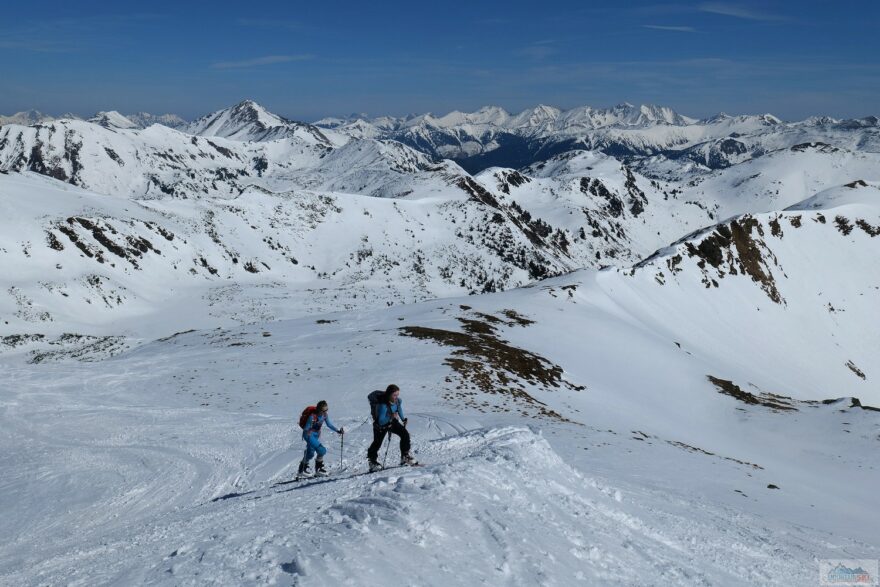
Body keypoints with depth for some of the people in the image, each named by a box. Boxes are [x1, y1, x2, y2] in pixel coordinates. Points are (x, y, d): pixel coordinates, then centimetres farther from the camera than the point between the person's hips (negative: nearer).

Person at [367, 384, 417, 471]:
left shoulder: (398, 401, -18)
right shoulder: (383, 405, -37)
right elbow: (381, 421, -36)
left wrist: (403, 419, 16)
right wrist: (391, 417, -48)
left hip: (392, 422, 5)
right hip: (381, 425, -5)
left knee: (405, 434, -9)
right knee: (377, 442, -8)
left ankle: (405, 457, 5)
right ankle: (372, 462, 14)